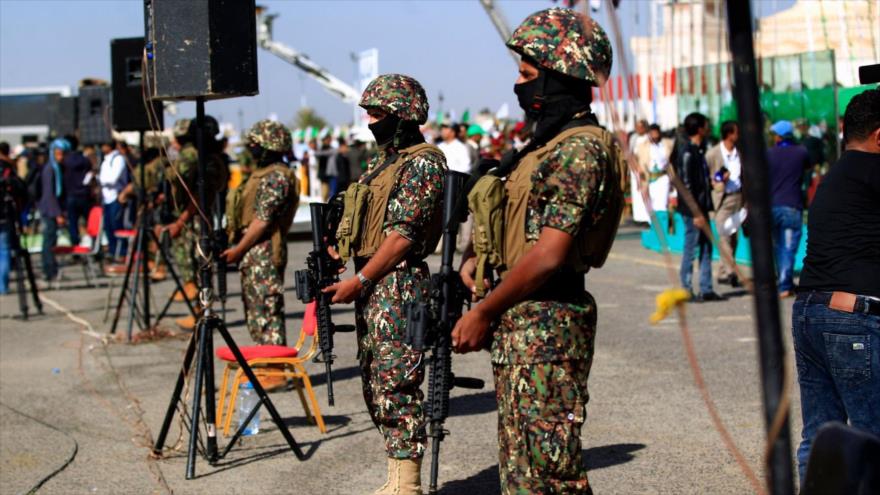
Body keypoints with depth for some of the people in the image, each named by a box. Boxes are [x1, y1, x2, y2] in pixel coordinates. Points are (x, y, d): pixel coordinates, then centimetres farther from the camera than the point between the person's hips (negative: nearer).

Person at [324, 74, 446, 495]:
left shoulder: (422, 163, -12)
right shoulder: (382, 161, 18)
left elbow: (403, 234, -18)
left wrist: (359, 281, -17)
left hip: (398, 286, -10)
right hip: (371, 287, 10)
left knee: (396, 385, -8)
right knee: (376, 385, 13)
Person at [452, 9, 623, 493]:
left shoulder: (580, 148, -17)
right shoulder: (550, 143, 15)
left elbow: (548, 254, -22)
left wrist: (483, 313, -15)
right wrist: (477, 257, 7)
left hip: (547, 324, -10)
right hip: (521, 320, 10)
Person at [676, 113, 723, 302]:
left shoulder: (698, 151, 15)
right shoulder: (688, 153, -15)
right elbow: (686, 185, -18)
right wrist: (696, 213, -20)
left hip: (701, 208, 10)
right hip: (693, 210, -10)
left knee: (706, 247, 10)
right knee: (691, 248, -3)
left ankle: (706, 289, 14)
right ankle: (686, 291, 4)